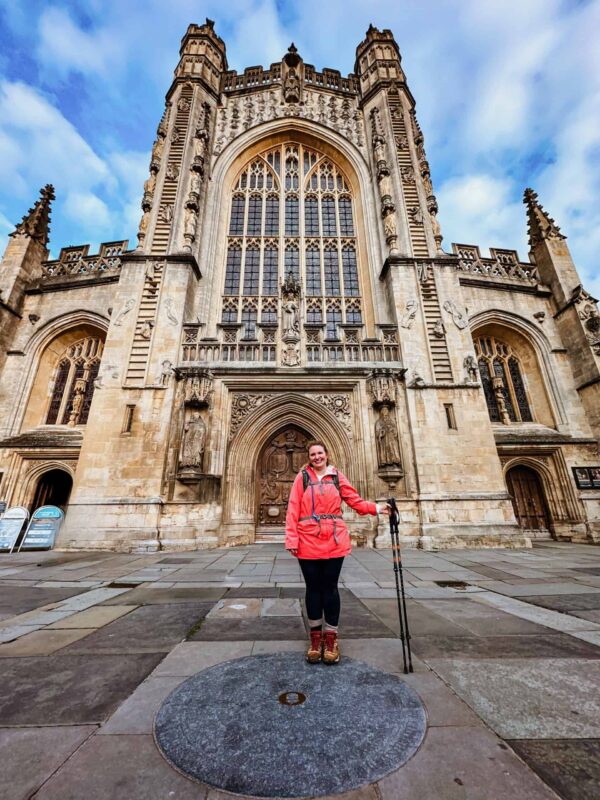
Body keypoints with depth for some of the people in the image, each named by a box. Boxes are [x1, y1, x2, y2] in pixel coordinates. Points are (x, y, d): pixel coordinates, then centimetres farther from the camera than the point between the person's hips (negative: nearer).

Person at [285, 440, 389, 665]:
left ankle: (331, 637, 26)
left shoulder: (337, 476, 6)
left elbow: (355, 500, 5)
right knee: (313, 588, 11)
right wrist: (292, 539, -9)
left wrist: (375, 508, -10)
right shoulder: (302, 477, 1)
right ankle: (316, 636, 29)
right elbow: (293, 509, -2)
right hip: (308, 542, 0)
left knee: (330, 587, 8)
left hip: (334, 542, 1)